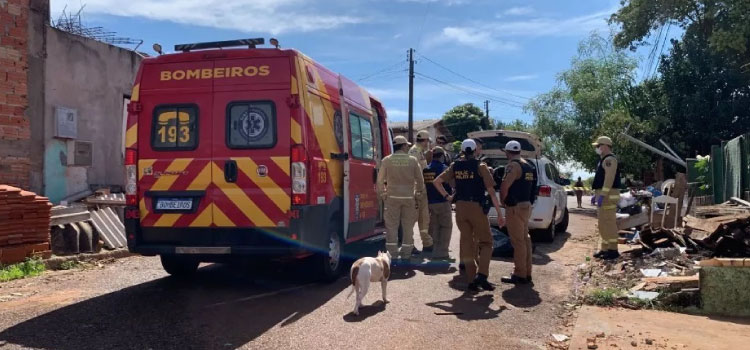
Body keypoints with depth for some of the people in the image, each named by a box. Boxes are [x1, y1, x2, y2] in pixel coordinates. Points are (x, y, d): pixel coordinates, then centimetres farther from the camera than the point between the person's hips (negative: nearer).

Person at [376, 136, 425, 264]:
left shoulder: (387, 160, -1)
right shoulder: (412, 160, -1)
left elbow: (380, 180, 1)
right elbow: (420, 180, 3)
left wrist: (382, 193, 13)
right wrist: (417, 193, 16)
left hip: (392, 197, 0)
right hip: (409, 197, 1)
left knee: (391, 226, 4)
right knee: (408, 227, 10)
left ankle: (393, 255, 0)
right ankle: (405, 255, 13)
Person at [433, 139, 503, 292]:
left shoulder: (455, 166, 6)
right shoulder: (480, 166, -6)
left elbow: (436, 181, 6)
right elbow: (491, 192, -9)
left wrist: (446, 196, 10)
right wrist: (499, 214, -6)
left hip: (460, 208, 4)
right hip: (476, 207, -4)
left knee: (467, 244, 11)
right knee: (485, 242, 8)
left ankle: (471, 280, 11)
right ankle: (482, 275, -10)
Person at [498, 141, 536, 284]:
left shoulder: (513, 165, -15)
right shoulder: (528, 165, 14)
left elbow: (504, 186, -25)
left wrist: (502, 200, -8)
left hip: (515, 207, -10)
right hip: (526, 205, 10)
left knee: (518, 241, -5)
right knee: (525, 239, 14)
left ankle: (520, 275, 0)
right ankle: (526, 273, 21)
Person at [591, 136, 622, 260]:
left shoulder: (610, 159, -12)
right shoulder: (604, 160, 21)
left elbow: (609, 178, -21)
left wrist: (602, 195, -25)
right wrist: (597, 194, 25)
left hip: (608, 195, -11)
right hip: (604, 194, 11)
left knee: (609, 222, -10)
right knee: (603, 223, 13)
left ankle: (613, 250, -8)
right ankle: (605, 249, 18)